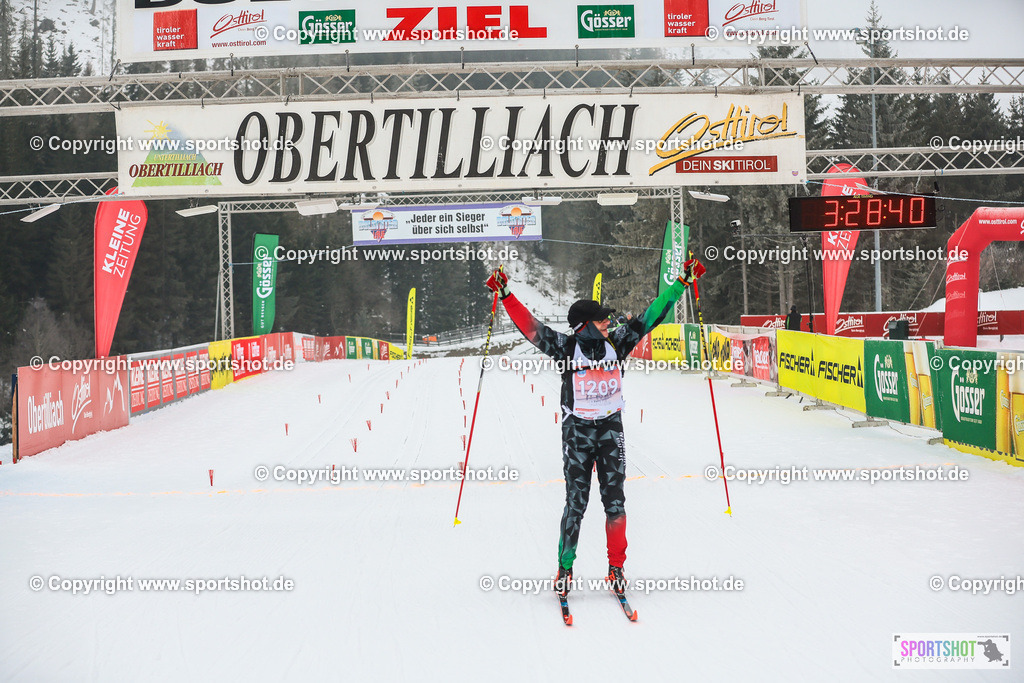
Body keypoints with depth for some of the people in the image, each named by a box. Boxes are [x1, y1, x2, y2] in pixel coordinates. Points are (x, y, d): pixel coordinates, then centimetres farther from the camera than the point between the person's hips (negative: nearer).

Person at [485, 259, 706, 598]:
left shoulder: (616, 343, 3)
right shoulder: (566, 347, -6)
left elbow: (650, 316, 7)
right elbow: (531, 327, -12)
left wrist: (681, 283, 8)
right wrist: (506, 296, -21)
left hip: (611, 429, 3)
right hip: (577, 430, -3)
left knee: (615, 500, 3)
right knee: (576, 503, 0)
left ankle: (616, 568, 15)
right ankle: (565, 569, 14)